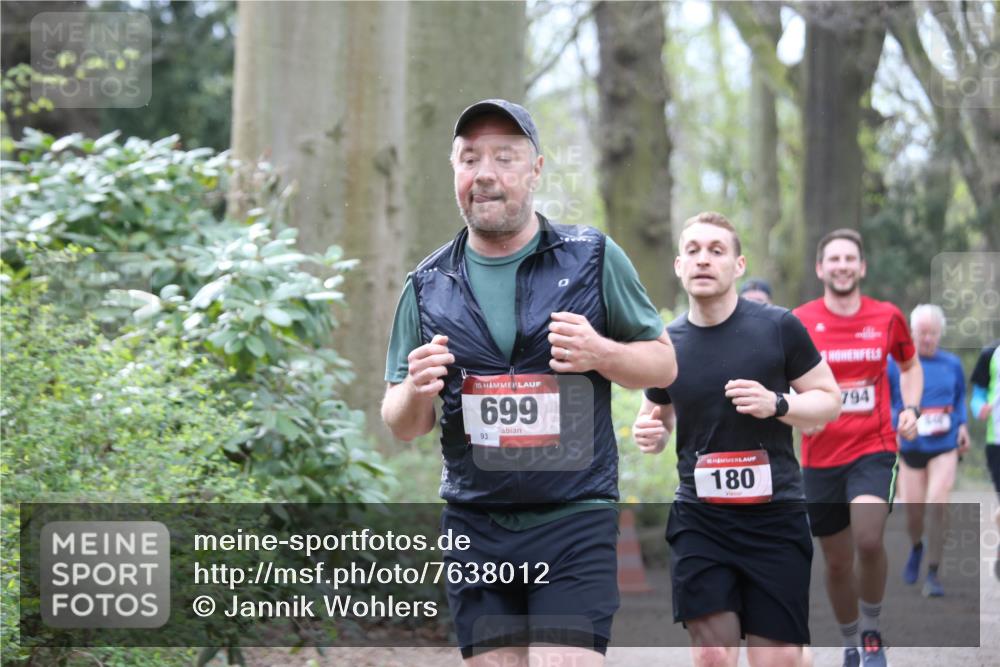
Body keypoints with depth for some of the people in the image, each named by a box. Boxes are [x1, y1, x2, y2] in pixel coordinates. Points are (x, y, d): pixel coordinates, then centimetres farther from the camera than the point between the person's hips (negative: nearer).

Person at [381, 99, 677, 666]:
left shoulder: (592, 258, 2)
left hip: (574, 519, -3)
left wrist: (599, 352, -13)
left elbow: (664, 363, 8)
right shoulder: (428, 286, 8)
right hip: (475, 528, 3)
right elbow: (401, 425, 13)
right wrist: (416, 393, -11)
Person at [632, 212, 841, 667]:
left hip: (775, 515, -2)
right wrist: (649, 434, -4)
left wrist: (776, 404, -17)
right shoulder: (667, 343, 3)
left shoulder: (779, 327, -5)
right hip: (699, 519, 2)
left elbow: (829, 400, 2)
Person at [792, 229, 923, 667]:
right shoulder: (799, 322, -3)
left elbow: (910, 366, 19)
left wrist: (910, 408, 1)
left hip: (874, 450, -1)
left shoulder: (887, 317, 1)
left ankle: (872, 631, 1)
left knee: (869, 540, -23)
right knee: (837, 562, 7)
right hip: (821, 456, 1)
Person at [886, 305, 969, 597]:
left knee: (937, 504, -14)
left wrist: (962, 425, 5)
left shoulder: (952, 364, 5)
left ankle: (932, 574, -6)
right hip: (910, 448, 0)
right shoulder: (895, 362, -2)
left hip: (945, 446, 0)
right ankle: (917, 548, 39)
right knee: (913, 508, 3)